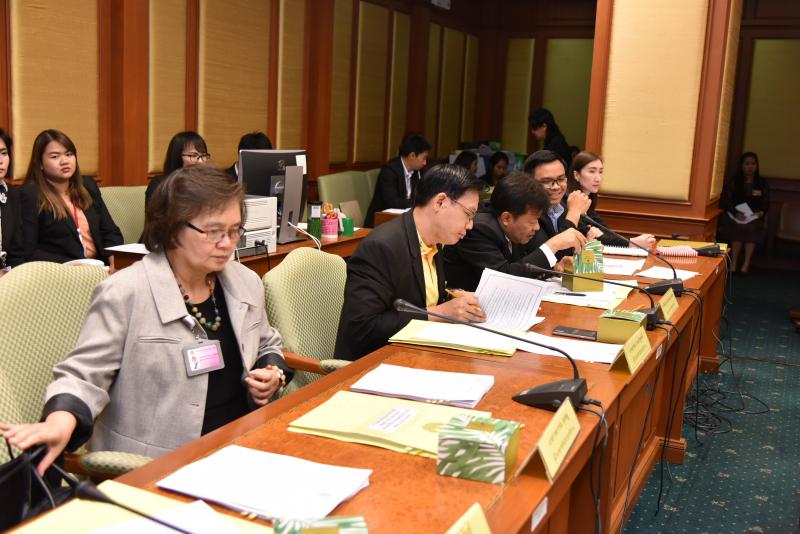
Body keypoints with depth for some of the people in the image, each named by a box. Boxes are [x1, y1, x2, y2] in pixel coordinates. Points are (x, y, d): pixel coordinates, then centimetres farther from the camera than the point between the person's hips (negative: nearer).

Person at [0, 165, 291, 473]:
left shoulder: (246, 283, 7)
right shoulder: (124, 294, -13)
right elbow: (84, 376, -10)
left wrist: (273, 373, 3)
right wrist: (61, 422, -30)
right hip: (155, 467, -5)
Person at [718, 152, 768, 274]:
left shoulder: (762, 183, 9)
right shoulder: (733, 181, 2)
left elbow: (766, 202, 10)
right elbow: (724, 200, -5)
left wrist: (762, 212, -12)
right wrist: (735, 212, -20)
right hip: (735, 216, -2)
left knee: (751, 228, -24)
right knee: (738, 228, -27)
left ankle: (746, 263, -17)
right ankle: (734, 262, -18)